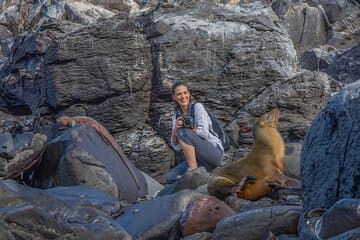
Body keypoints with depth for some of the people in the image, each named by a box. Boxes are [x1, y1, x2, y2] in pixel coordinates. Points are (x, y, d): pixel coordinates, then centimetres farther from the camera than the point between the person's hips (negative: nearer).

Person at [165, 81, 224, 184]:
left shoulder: (197, 107, -5)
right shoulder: (176, 116, 12)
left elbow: (204, 132, -18)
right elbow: (176, 146, 4)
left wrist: (181, 130, -9)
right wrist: (175, 129, -14)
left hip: (214, 153, -6)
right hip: (197, 159, 6)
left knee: (182, 132, -26)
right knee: (169, 177, -14)